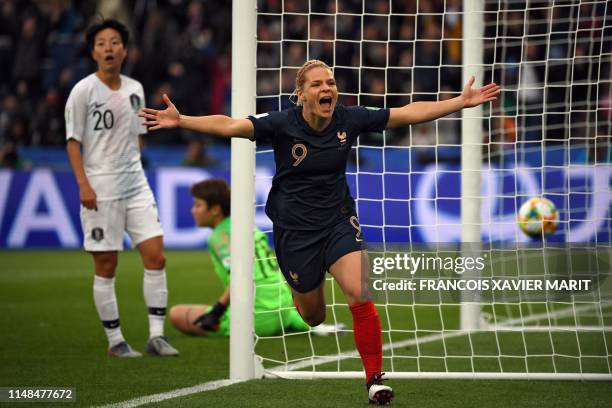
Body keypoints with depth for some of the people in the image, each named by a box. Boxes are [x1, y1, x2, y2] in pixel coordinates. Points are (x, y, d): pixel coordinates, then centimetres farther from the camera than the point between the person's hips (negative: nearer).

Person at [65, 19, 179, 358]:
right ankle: (115, 341, 8)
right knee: (106, 267, 0)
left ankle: (156, 335, 1)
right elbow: (73, 141, -6)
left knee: (156, 257, -4)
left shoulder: (134, 89, 10)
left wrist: (136, 174, 16)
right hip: (100, 190, -5)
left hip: (136, 185, 5)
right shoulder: (83, 91, -6)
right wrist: (83, 184, -14)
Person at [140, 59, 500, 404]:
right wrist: (180, 121, -38)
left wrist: (462, 102, -8)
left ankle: (375, 378, -6)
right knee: (314, 318, 10)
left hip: (339, 220, 1)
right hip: (295, 228, -1)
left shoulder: (349, 119, -9)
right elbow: (229, 125, -26)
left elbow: (408, 113, -5)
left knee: (360, 296, -20)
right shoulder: (282, 124, -17)